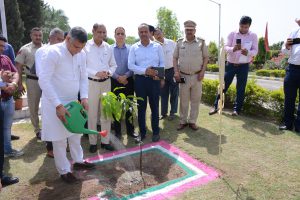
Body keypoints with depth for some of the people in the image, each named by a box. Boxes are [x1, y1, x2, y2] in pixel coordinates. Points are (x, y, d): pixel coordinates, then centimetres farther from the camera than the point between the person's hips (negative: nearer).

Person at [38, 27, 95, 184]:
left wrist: (84, 97, -8)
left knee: (76, 133, 19)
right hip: (55, 103, -6)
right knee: (59, 139, 5)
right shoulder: (53, 52, -20)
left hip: (72, 101, 6)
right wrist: (58, 105, -25)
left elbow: (83, 77, 7)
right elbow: (43, 80, -23)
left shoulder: (82, 54, -2)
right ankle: (64, 171, 23)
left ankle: (78, 161, 39)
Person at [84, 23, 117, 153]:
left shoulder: (108, 47, 5)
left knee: (106, 113, 9)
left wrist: (109, 72, -10)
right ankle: (92, 142, 19)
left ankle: (105, 141, 22)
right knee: (92, 114, 4)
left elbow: (113, 65, 10)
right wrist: (96, 73, -20)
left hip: (106, 83, 4)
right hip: (91, 83, -3)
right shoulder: (86, 46, -7)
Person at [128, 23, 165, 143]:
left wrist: (159, 74, -13)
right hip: (140, 79, 1)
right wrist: (145, 71, -16)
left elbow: (162, 63, 6)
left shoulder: (157, 46, 5)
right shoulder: (134, 48, 5)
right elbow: (130, 65, -3)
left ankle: (156, 132, 20)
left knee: (154, 107, 7)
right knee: (141, 107, 8)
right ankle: (142, 133, 21)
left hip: (154, 80, 0)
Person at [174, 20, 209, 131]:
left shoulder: (201, 42, 1)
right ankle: (183, 121, 21)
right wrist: (176, 72, -4)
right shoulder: (179, 42, 4)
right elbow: (175, 58, 8)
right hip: (183, 76, 0)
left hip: (197, 76, 0)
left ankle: (192, 121, 21)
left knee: (195, 100, 7)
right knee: (183, 100, 7)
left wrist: (202, 71, -6)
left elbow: (206, 57, 5)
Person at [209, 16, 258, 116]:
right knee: (223, 86, 5)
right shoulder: (232, 34, -3)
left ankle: (236, 109, 16)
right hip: (230, 64, 0)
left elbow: (255, 51, -4)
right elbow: (226, 47, -9)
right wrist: (233, 49, -32)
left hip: (243, 66, 0)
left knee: (240, 88, 4)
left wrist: (247, 52, -28)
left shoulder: (253, 36, -2)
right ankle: (216, 106, 16)